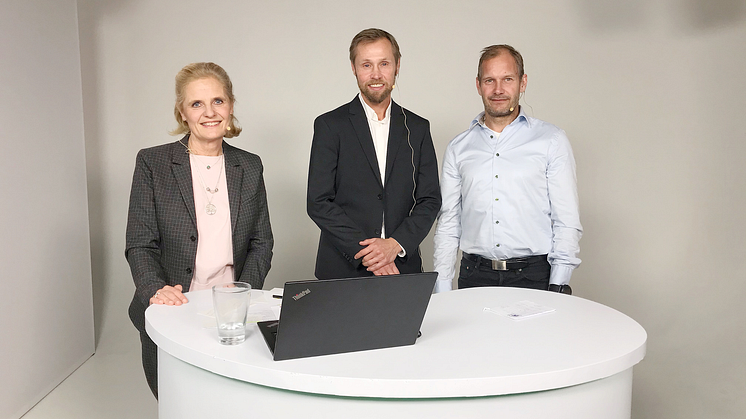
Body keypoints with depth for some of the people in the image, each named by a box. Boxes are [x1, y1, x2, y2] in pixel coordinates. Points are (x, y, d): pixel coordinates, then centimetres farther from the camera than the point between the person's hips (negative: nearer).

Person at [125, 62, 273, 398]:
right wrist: (155, 289, -22)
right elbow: (140, 244, -4)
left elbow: (262, 242, 8)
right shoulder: (152, 163, -1)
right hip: (171, 319, -1)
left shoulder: (250, 167, 7)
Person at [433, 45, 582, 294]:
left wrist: (558, 287, -8)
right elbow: (448, 223, 9)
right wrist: (442, 291, 3)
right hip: (475, 275, 2)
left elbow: (567, 222, 0)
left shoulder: (552, 141, 3)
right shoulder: (458, 148, 9)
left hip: (534, 275, -1)